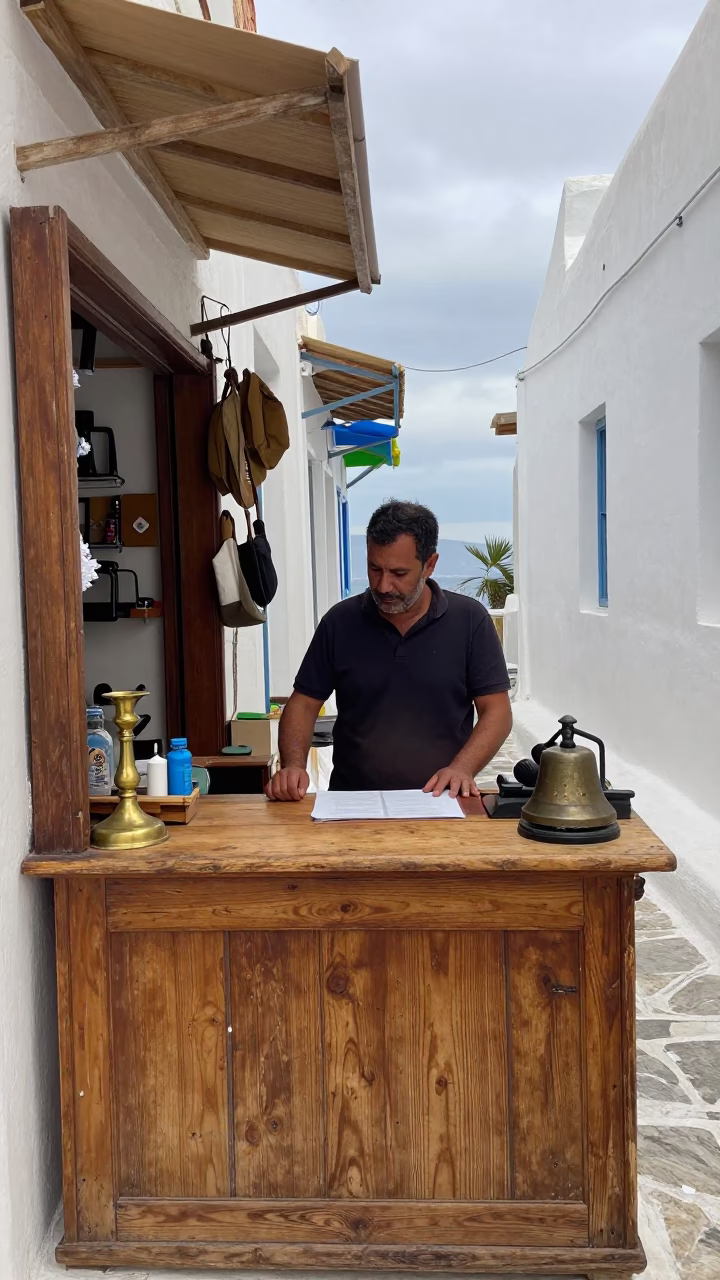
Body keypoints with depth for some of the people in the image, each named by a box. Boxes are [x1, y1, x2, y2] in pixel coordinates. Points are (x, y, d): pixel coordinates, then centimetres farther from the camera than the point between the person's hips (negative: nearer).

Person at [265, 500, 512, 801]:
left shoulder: (470, 621, 1)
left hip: (440, 802, 0)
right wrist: (293, 765, -9)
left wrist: (461, 769, -15)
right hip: (352, 804, 1)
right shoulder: (340, 622, 4)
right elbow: (304, 703, 9)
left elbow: (497, 711, 2)